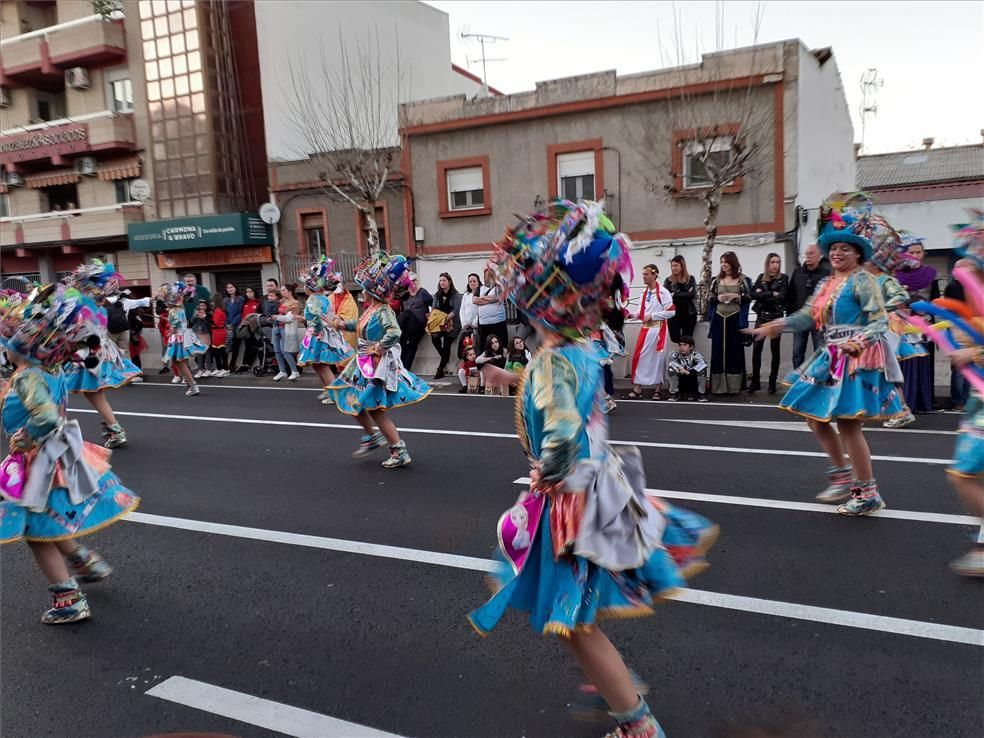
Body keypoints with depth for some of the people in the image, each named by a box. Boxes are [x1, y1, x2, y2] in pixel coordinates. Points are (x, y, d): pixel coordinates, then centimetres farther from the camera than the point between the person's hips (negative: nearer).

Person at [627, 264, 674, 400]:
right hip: (645, 328, 6)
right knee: (639, 357, 2)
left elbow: (671, 312, -13)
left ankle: (657, 390, 14)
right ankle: (637, 389, 7)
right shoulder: (644, 293, 11)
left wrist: (652, 316, -14)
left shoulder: (663, 292, -10)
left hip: (658, 329, -6)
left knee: (657, 358, 2)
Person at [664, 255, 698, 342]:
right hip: (674, 314, 0)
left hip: (689, 314, 0)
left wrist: (675, 295, -14)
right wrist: (685, 295, -14)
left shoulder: (690, 279, 4)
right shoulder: (668, 280, 3)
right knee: (675, 339, -4)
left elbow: (692, 294, -10)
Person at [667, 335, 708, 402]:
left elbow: (703, 363, -36)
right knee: (671, 368, -25)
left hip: (694, 379, -1)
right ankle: (674, 393, -5)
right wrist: (680, 369, -44)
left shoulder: (695, 355, -18)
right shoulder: (675, 355, -13)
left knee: (702, 369, -28)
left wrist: (689, 372, -40)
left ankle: (702, 393, -8)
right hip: (681, 379, 1)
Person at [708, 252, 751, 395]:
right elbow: (709, 298, 10)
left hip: (735, 319, -2)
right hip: (719, 319, 3)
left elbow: (749, 298, 1)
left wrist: (737, 296, -16)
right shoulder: (716, 280, 9)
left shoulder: (742, 279, 1)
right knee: (718, 351, 3)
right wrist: (718, 298, -10)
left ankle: (734, 385, 7)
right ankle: (719, 385, 9)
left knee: (735, 351, 1)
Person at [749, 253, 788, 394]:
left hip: (776, 317, -2)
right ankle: (755, 381, 5)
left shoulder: (783, 278, 0)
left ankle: (772, 382, 11)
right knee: (756, 348, -3)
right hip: (761, 316, 2)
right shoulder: (761, 277, 8)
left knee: (774, 350, 4)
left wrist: (762, 294, -11)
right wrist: (771, 294, -13)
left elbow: (781, 297, -14)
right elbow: (753, 294, -5)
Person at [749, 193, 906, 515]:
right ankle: (844, 474, 27)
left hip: (858, 360, -9)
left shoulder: (863, 281, -8)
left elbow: (880, 320, -14)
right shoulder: (826, 284, 15)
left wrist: (858, 342, -29)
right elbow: (808, 315, 12)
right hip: (832, 358, 9)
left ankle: (868, 493, 5)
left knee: (846, 423, -9)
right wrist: (777, 325, -1)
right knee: (815, 417, 12)